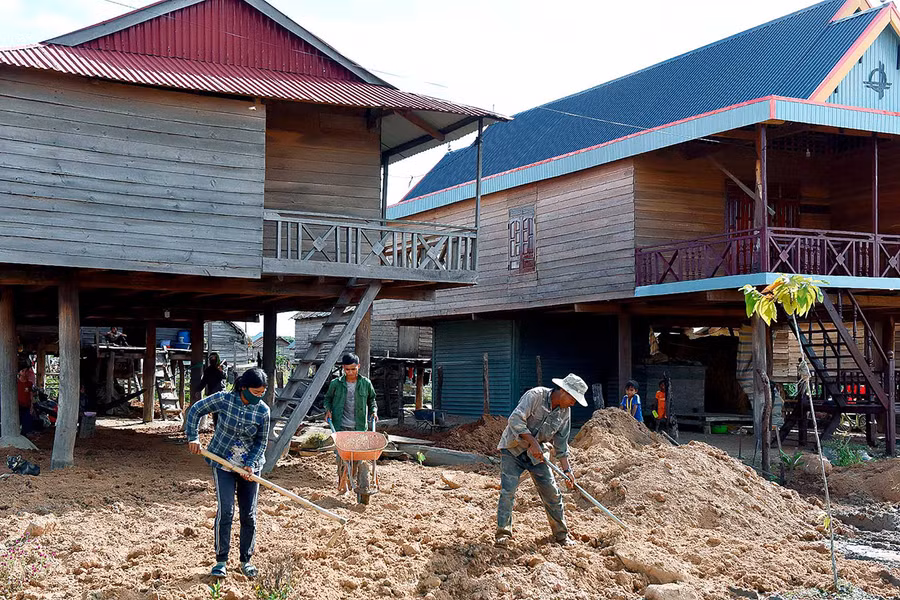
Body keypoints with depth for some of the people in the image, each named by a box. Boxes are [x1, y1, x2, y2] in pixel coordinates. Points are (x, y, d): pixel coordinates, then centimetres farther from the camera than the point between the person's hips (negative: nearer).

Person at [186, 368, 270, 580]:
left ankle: (246, 560, 20)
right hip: (223, 464, -2)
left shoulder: (263, 411, -11)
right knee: (225, 511, -9)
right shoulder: (224, 399, -16)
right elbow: (195, 410, -3)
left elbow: (261, 442, -1)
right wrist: (193, 437, -8)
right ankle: (221, 560, 5)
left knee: (249, 515, 5)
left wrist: (251, 464, -13)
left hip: (249, 467, 2)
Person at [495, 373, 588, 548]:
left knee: (552, 493, 3)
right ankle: (503, 532, -5)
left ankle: (561, 534, 16)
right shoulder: (535, 395, -21)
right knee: (508, 490, -15)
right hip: (513, 448, -5)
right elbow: (515, 419, -29)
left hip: (536, 454, 5)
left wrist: (567, 470, -2)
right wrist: (533, 442, -30)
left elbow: (561, 443, 5)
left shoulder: (565, 411, -1)